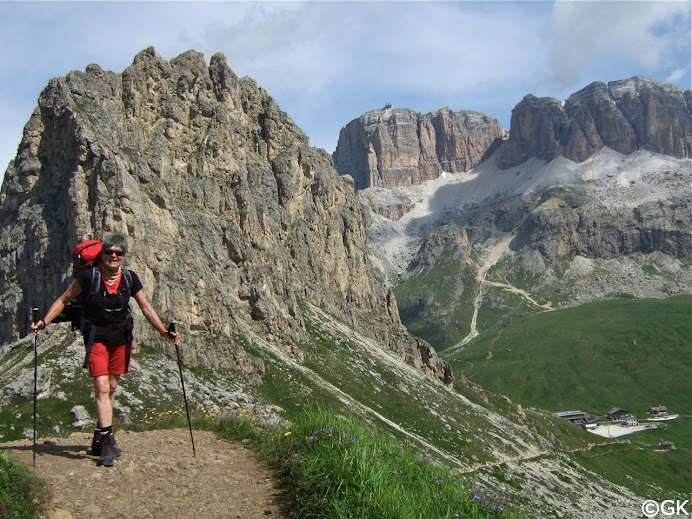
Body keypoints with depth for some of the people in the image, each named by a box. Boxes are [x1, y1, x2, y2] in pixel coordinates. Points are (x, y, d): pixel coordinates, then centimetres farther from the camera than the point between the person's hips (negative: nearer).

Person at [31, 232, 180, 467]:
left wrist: (164, 331, -2)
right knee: (101, 387, -13)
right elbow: (63, 300, -2)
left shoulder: (130, 279, -3)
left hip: (121, 339, 4)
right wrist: (44, 321, -12)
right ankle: (107, 442, -10)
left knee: (112, 388, 11)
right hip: (96, 338, -3)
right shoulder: (88, 276, -11)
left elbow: (146, 308, 4)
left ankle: (101, 437, 26)